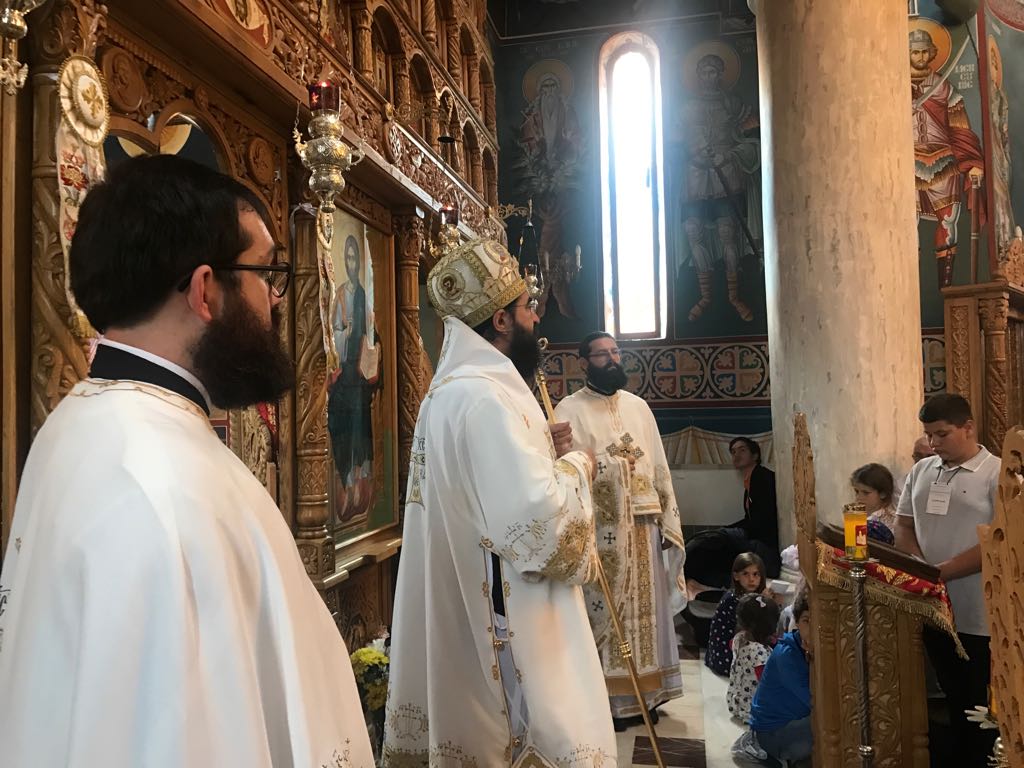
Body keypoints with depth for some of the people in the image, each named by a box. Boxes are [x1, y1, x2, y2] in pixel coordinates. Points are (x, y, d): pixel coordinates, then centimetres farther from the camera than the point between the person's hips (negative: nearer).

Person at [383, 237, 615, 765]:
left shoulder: (453, 390, 11)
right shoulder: (483, 398, -22)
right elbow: (537, 522, -31)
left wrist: (544, 451, 6)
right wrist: (576, 467, -13)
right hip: (509, 629, -10)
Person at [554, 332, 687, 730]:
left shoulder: (638, 406, 12)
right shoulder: (569, 410, -3)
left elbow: (659, 468, 12)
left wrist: (670, 522, 8)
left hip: (642, 526, 5)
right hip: (597, 529, -5)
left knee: (645, 609, 13)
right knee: (602, 612, 2)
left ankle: (644, 693, 28)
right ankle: (606, 699, 15)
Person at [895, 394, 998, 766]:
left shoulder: (998, 474, -10)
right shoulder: (921, 471, 8)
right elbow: (904, 526, 13)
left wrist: (943, 571, -20)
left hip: (979, 617, -5)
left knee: (982, 707, 7)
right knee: (954, 699, 19)